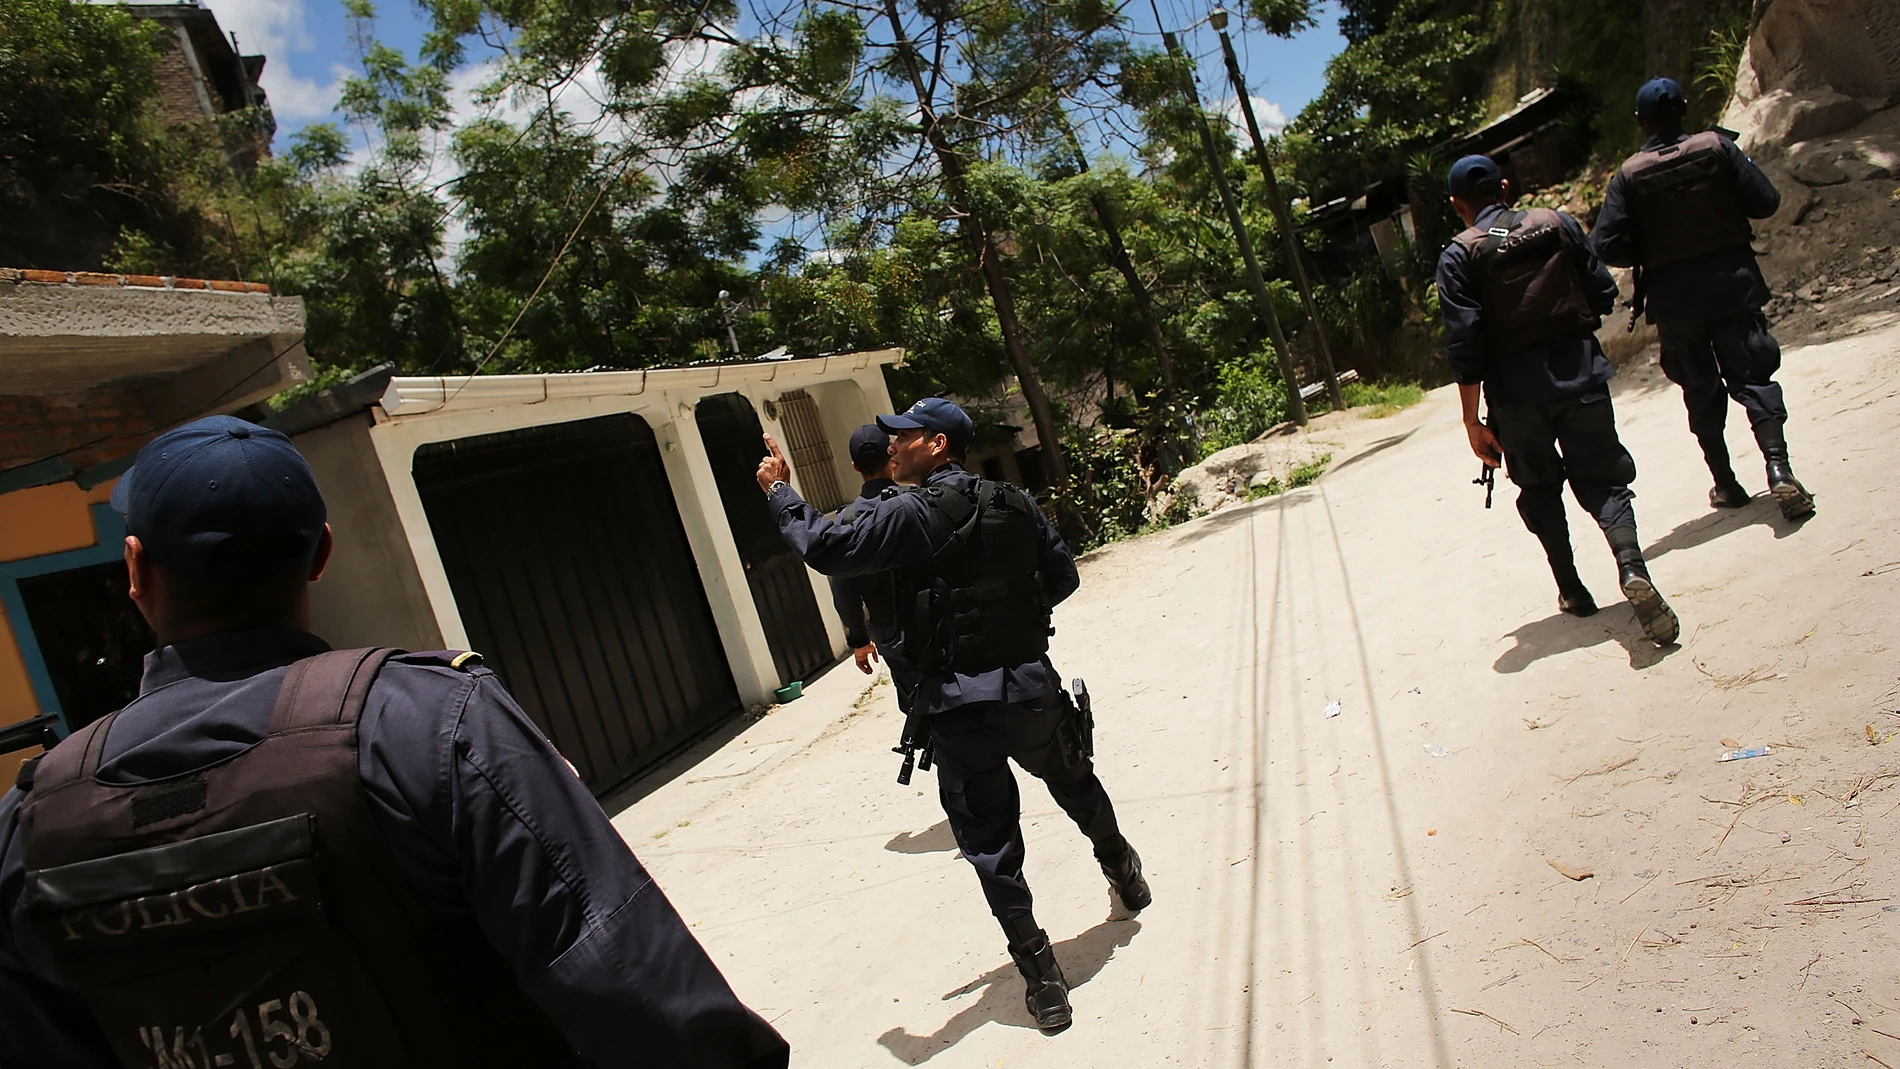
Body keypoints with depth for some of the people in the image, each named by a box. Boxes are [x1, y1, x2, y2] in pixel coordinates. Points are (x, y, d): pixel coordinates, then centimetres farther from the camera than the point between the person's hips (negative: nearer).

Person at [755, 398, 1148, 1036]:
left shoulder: (913, 513, -13)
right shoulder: (1014, 503, 4)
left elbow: (828, 547, -16)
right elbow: (1062, 577, 10)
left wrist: (780, 491, -3)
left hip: (957, 701, -5)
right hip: (1031, 682, 5)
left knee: (990, 844, 6)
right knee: (1074, 783, 30)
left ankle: (1041, 978, 9)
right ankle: (1123, 873, 52)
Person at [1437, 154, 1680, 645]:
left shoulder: (1460, 254, -5)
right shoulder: (1557, 223, 4)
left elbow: (1464, 343, -12)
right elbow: (1603, 294, 4)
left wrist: (1472, 420, -8)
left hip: (1516, 389, -1)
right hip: (1579, 369, 1)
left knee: (1539, 488, 18)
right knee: (1602, 479, 8)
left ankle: (1571, 588, 21)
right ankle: (1632, 566, -17)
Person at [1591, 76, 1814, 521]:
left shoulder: (1628, 175, -5)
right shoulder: (1717, 146, -3)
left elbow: (1604, 246, -11)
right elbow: (1766, 202, -5)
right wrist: (1725, 201, 14)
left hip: (1674, 297, 0)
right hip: (1732, 282, 0)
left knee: (1701, 391, 13)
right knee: (1752, 375, 4)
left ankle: (1725, 484, 20)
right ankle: (1778, 467, -14)